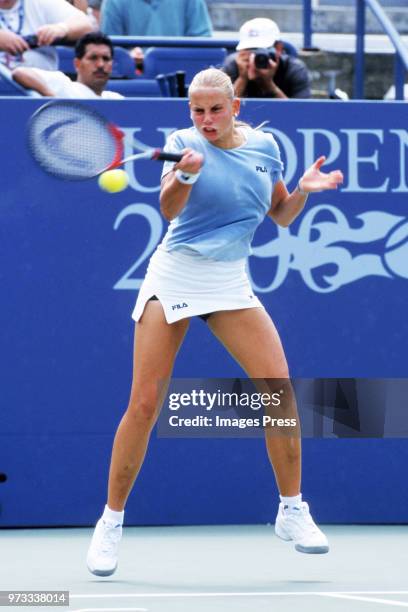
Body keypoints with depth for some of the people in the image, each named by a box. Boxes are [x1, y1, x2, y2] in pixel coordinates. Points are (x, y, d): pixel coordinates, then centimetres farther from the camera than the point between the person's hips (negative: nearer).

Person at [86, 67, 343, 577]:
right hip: (174, 274, -3)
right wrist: (185, 174, -41)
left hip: (229, 283, 3)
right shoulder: (185, 142, -5)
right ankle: (111, 521, 6)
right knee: (145, 404, -6)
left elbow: (280, 215, 16)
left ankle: (292, 511, -1)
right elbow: (169, 208, -21)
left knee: (279, 386, -13)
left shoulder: (264, 146, 5)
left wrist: (304, 190, -4)